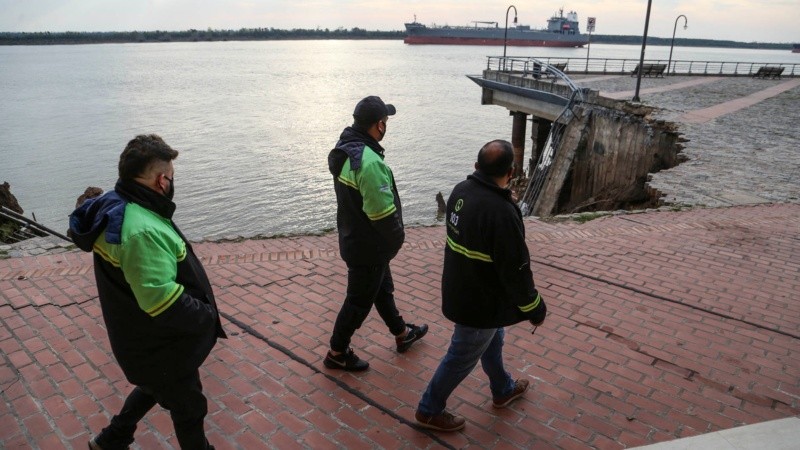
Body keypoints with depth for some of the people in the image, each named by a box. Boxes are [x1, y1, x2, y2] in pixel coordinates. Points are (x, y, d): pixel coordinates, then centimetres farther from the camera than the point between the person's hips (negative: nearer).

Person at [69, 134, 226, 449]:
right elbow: (161, 300, -36)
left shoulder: (113, 205, -3)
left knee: (154, 387, 34)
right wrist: (207, 317, -19)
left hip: (140, 337, 9)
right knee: (189, 408, 15)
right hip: (160, 347, -9)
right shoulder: (143, 231, -35)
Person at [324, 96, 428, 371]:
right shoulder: (369, 162, -31)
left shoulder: (345, 150, 0)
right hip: (368, 247, -10)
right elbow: (383, 213, -29)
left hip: (353, 238, 10)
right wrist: (398, 238, -9)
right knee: (359, 301, 8)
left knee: (382, 288, 25)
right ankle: (337, 353, 26)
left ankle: (402, 333, 46)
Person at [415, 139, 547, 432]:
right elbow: (515, 271, -26)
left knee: (492, 341, 29)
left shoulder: (460, 190, -7)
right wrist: (535, 309, -11)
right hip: (481, 301, -9)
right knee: (462, 358, 11)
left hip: (460, 289, 9)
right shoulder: (501, 212, -33)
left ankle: (503, 390, 52)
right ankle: (429, 411, 28)